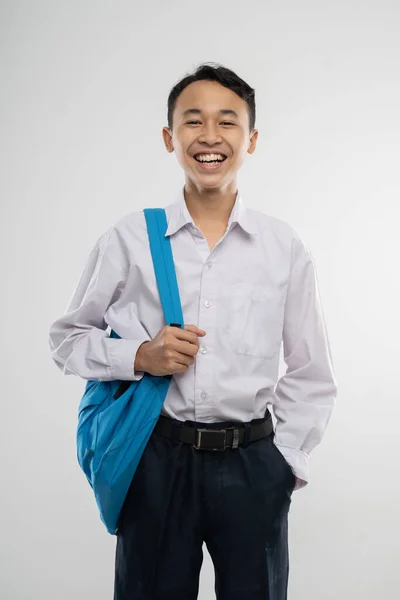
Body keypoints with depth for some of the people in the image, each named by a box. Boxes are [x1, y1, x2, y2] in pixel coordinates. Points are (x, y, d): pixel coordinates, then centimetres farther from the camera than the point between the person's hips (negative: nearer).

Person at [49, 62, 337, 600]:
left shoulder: (286, 249, 0)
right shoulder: (128, 240, -2)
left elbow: (312, 377, 6)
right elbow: (67, 338, 6)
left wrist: (283, 464, 0)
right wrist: (140, 356, -10)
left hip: (252, 464, 1)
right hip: (157, 459, 0)